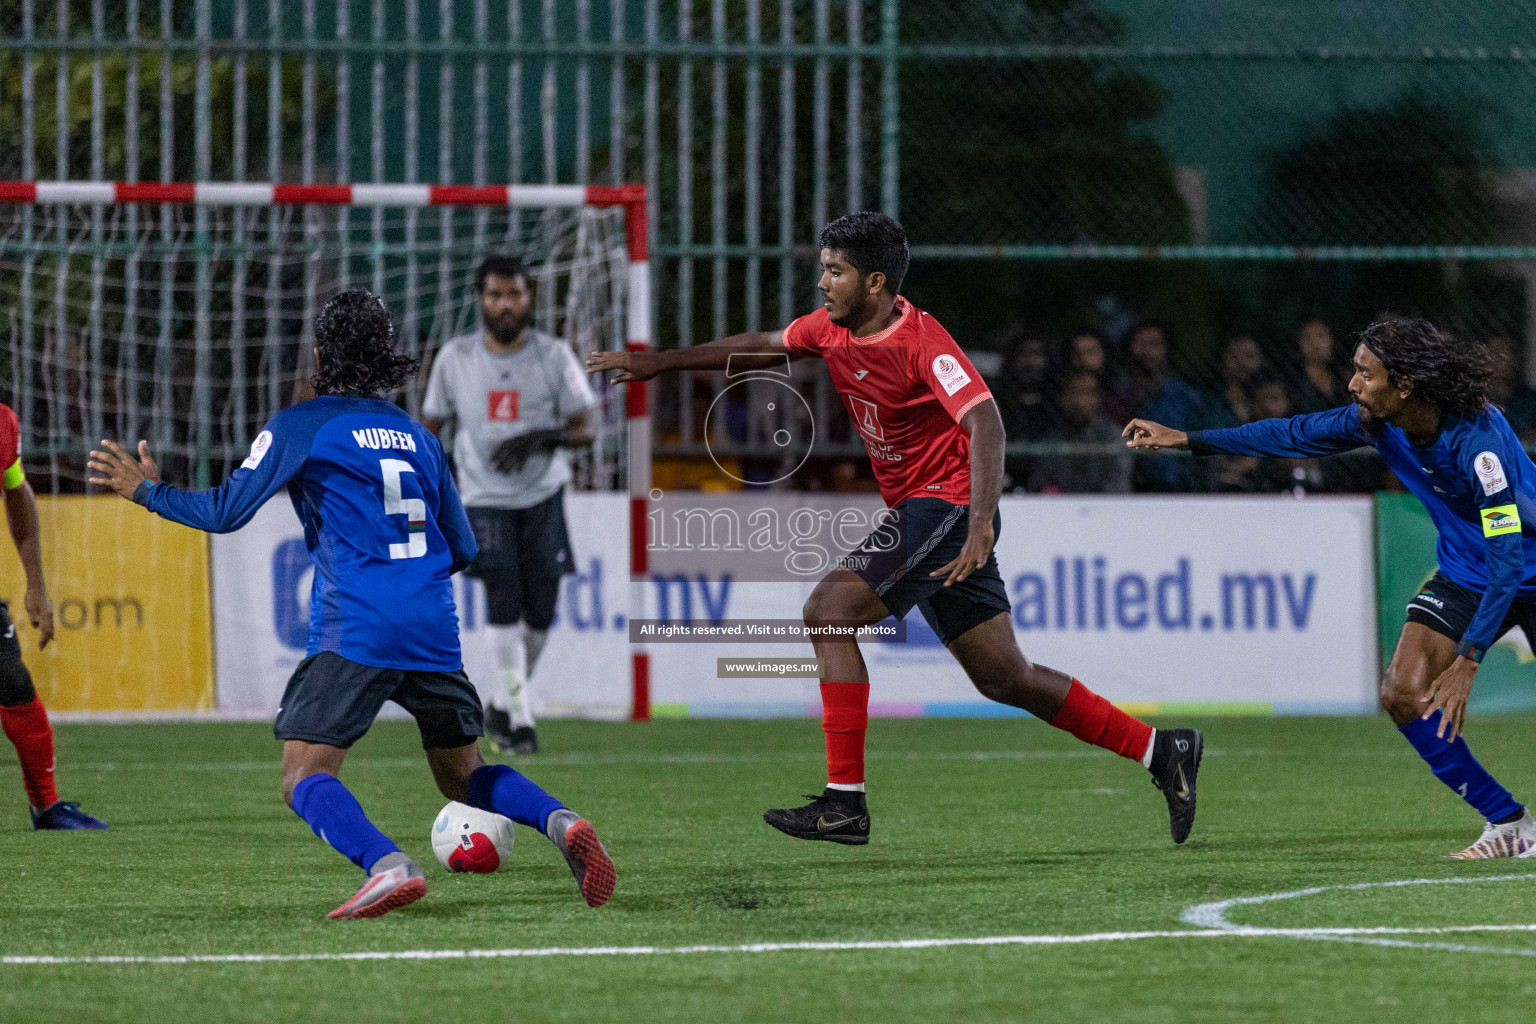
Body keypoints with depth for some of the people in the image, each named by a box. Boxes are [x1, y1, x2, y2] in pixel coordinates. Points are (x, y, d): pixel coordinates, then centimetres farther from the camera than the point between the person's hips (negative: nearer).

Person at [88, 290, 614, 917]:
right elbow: (462, 548, 23)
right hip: (434, 630, 6)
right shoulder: (417, 434, 20)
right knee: (465, 777, 18)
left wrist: (148, 491, 14)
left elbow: (226, 511, -1)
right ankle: (560, 823, -10)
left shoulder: (301, 426, 2)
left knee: (304, 779, -5)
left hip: (355, 631, -6)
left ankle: (388, 865, -31)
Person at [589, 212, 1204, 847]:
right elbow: (761, 346, 23)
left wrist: (980, 526, -40)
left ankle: (845, 801, -18)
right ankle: (1161, 752, 18)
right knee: (1005, 679, 10)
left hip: (947, 503, -9)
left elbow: (984, 423, -29)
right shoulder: (831, 329, 5)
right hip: (915, 511, 9)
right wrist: (657, 362, 25)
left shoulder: (921, 341, -20)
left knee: (828, 611, -18)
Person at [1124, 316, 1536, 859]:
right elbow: (1294, 435, 5)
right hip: (1465, 575, 6)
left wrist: (1468, 660, -35)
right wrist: (1186, 440, 7)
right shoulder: (1375, 423, -11)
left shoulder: (1477, 438, -32)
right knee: (1403, 694, -11)